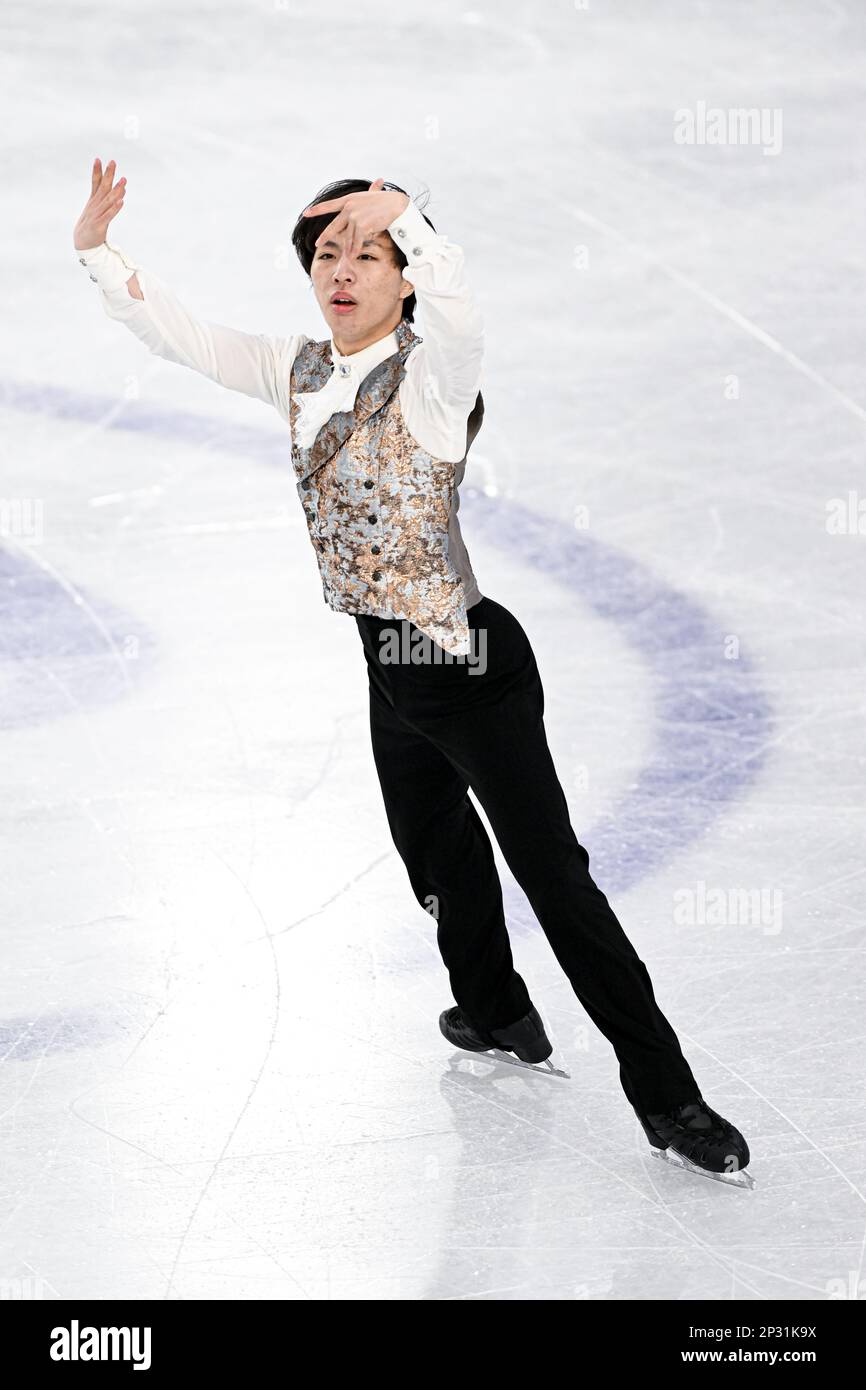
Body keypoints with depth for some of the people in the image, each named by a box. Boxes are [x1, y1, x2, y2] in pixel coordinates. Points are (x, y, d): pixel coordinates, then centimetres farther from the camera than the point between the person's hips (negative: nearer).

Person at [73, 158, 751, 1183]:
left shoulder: (432, 381, -19)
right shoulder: (300, 375, 3)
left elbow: (461, 312, -41)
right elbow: (185, 338, 10)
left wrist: (401, 215, -55)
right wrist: (98, 250, -2)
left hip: (469, 667, -8)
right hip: (392, 671, 8)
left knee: (555, 879, -6)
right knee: (435, 849, 27)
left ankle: (666, 1097, 2)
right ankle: (498, 1017, 52)